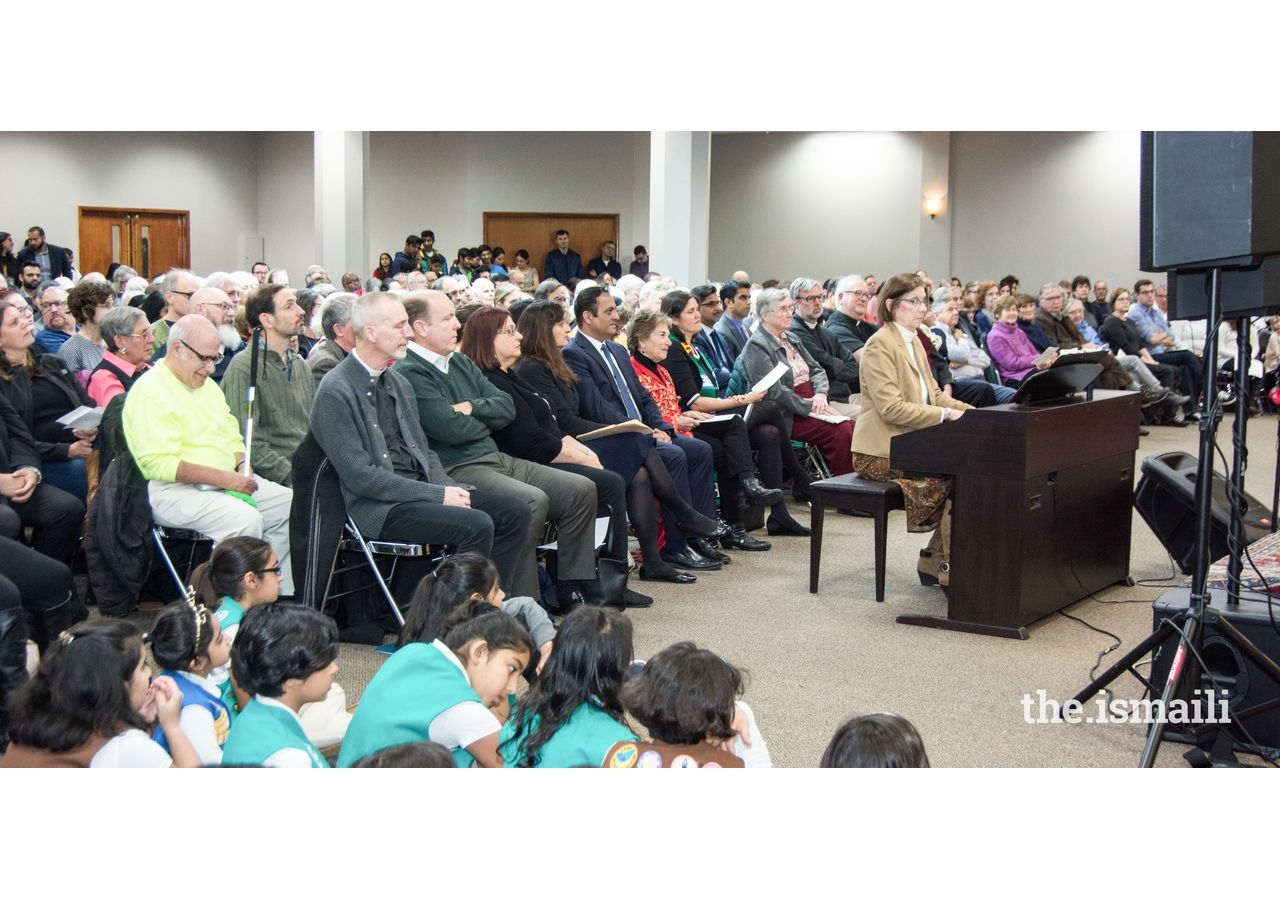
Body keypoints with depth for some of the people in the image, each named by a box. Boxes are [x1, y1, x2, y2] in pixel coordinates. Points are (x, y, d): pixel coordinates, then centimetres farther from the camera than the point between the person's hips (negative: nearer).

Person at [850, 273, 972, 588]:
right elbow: (892, 408, -22)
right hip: (882, 453, -9)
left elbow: (934, 395, 18)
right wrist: (945, 415, -24)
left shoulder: (914, 343, 17)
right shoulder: (880, 345, -13)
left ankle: (934, 559, -3)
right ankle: (946, 570, -10)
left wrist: (970, 411, 2)